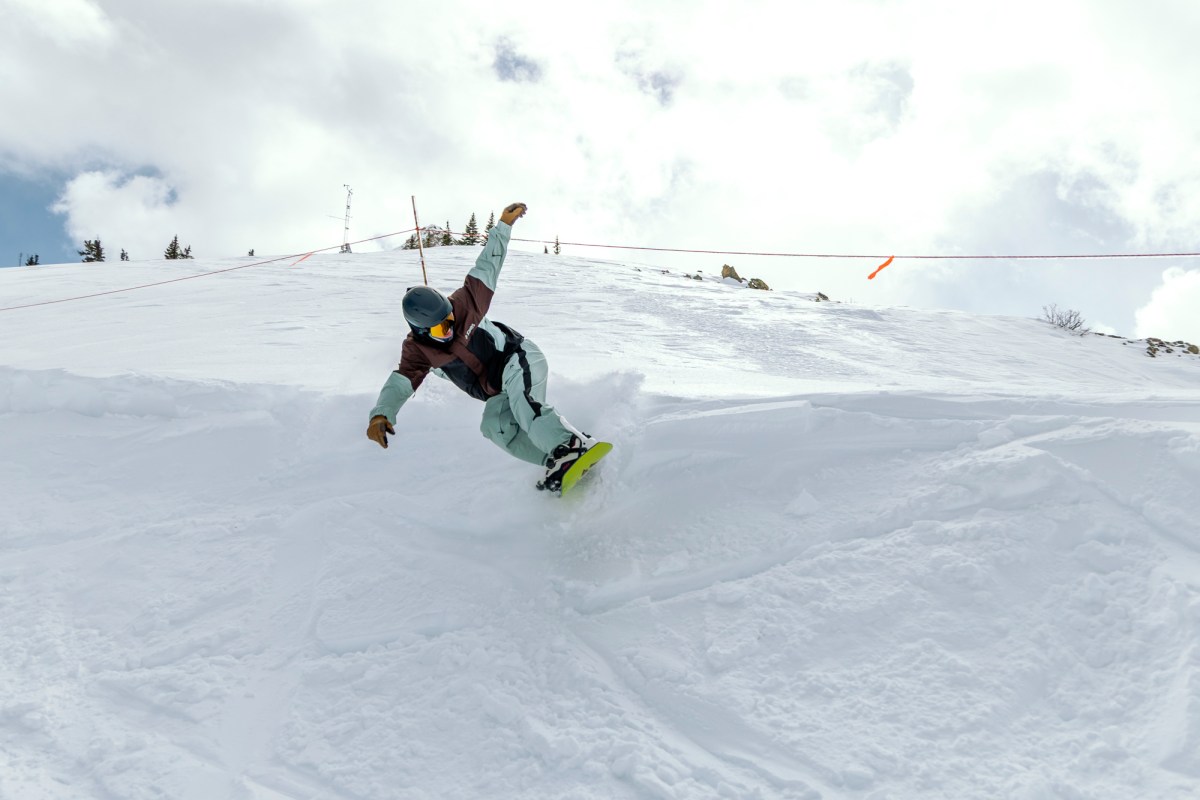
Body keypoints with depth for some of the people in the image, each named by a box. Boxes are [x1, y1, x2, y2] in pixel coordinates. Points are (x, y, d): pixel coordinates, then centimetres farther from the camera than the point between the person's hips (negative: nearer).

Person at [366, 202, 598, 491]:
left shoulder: (463, 304, -14)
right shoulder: (417, 349, -8)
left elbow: (487, 266, -5)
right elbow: (401, 381, -21)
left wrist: (503, 226, -8)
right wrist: (381, 413, -40)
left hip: (519, 357, -4)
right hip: (499, 393, 4)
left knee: (521, 401, -36)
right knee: (495, 427, -25)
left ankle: (573, 446, -47)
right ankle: (555, 460, -28)